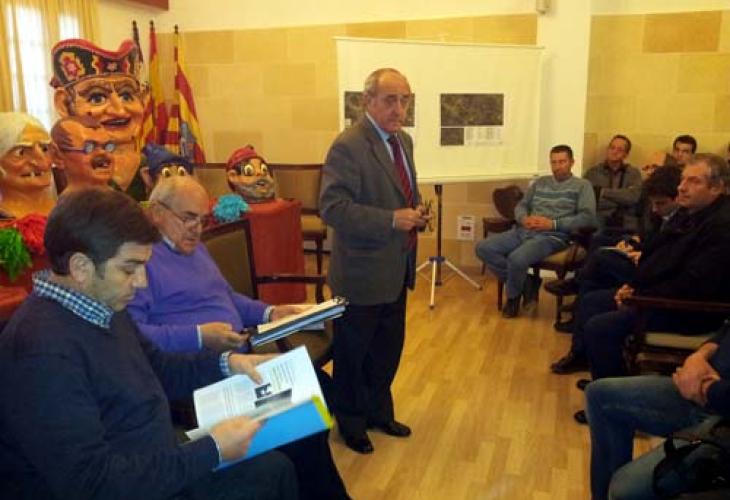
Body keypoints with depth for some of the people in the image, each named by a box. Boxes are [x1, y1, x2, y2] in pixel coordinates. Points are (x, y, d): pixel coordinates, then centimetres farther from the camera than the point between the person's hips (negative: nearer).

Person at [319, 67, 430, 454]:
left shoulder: (403, 141, 9)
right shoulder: (348, 146, -19)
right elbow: (332, 207, -26)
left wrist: (416, 211, 0)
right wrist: (392, 220, -29)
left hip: (396, 269, 8)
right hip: (362, 272, -8)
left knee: (388, 348, 21)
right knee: (353, 352, 11)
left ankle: (379, 411, 42)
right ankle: (351, 422, 32)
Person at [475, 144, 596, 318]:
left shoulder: (582, 186, 8)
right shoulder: (540, 182, 25)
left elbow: (588, 217, -5)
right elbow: (521, 206, 23)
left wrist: (553, 224, -14)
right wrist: (524, 219, -3)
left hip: (553, 236, -6)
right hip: (524, 231, 6)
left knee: (517, 258, -35)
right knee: (483, 248, -15)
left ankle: (513, 297, -2)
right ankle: (526, 283, -4)